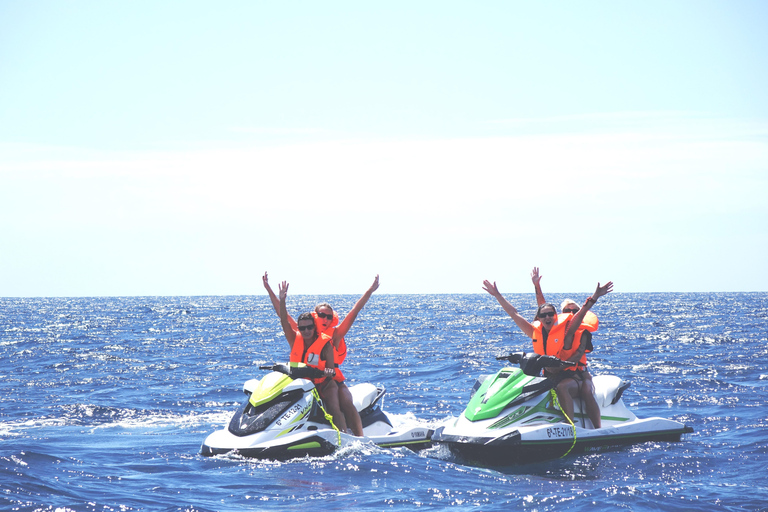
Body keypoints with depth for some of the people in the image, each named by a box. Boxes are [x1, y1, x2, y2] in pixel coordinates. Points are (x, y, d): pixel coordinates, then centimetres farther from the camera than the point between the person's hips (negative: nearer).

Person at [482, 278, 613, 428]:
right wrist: (497, 295, 11)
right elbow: (513, 313, 12)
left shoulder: (565, 330, -1)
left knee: (562, 387, -38)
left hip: (569, 378, -4)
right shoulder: (535, 332, 10)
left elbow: (582, 311, -11)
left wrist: (595, 296, -24)